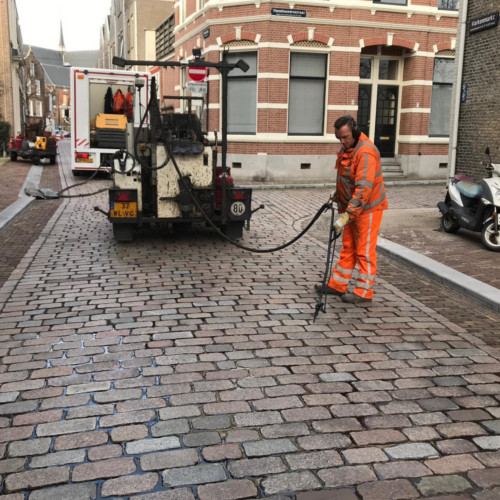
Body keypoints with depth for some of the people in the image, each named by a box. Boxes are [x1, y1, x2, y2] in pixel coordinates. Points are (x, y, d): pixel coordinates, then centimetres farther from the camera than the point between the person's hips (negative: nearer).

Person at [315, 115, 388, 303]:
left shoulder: (365, 152, -26)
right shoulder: (347, 147, 6)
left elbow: (364, 188, -32)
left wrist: (347, 215, -33)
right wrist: (338, 192, 11)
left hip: (367, 208, -9)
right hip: (352, 206, 10)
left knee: (365, 251, -2)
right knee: (348, 247, 15)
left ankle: (364, 292, 8)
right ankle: (337, 285, 24)